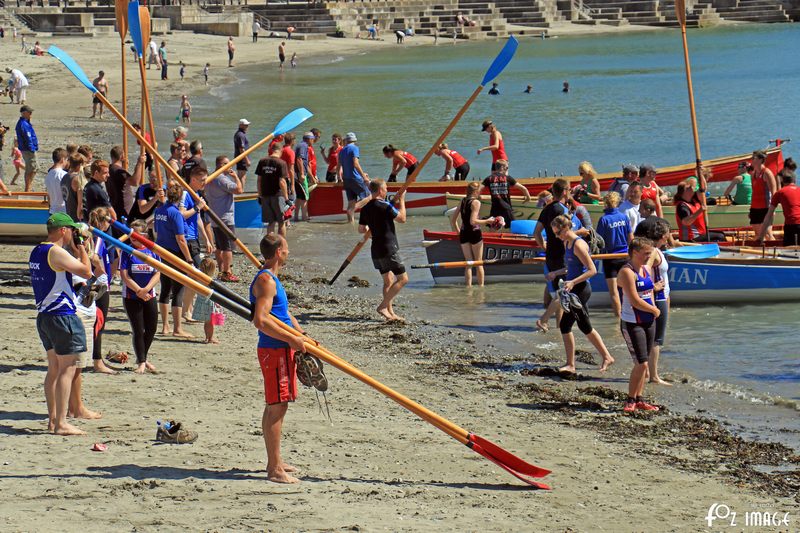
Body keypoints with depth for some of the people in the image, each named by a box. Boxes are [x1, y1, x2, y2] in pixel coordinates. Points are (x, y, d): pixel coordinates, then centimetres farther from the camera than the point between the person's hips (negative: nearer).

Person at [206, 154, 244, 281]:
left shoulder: (211, 179, 14)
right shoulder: (221, 179, -18)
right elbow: (239, 190, -25)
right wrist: (235, 176, -11)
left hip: (214, 219, 10)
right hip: (225, 218, -10)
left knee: (219, 246, 15)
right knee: (228, 246, -7)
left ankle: (221, 271, 21)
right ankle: (227, 273, -8)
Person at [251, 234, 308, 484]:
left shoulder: (271, 279, 17)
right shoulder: (265, 280, -16)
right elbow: (260, 320, -26)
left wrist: (304, 337, 18)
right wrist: (291, 339, -21)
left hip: (282, 350, 11)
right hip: (274, 350, -11)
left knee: (275, 407, 16)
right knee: (277, 407, -9)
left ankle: (275, 462, 25)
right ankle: (275, 469, -8)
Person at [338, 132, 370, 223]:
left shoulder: (341, 151, 14)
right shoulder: (354, 148, -7)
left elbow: (338, 167, 20)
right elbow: (355, 164, -17)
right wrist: (364, 176, -14)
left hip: (346, 180, 7)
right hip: (355, 178, -7)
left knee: (351, 202, 7)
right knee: (367, 196, 0)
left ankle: (351, 221, 1)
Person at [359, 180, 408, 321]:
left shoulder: (366, 208, 6)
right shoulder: (385, 206, -17)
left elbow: (361, 229, 12)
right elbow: (402, 218, -8)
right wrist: (401, 199, 0)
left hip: (376, 250, 8)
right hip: (388, 250, -8)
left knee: (388, 280, 16)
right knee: (403, 278, -2)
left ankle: (390, 312, 14)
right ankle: (383, 306, -8)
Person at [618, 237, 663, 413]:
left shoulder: (647, 269, 10)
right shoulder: (627, 272, -16)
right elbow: (635, 301, -20)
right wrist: (654, 310, -9)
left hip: (648, 321, 8)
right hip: (632, 323, -8)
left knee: (643, 364, 11)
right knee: (641, 364, -11)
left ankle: (639, 399, 19)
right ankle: (630, 401, 1)